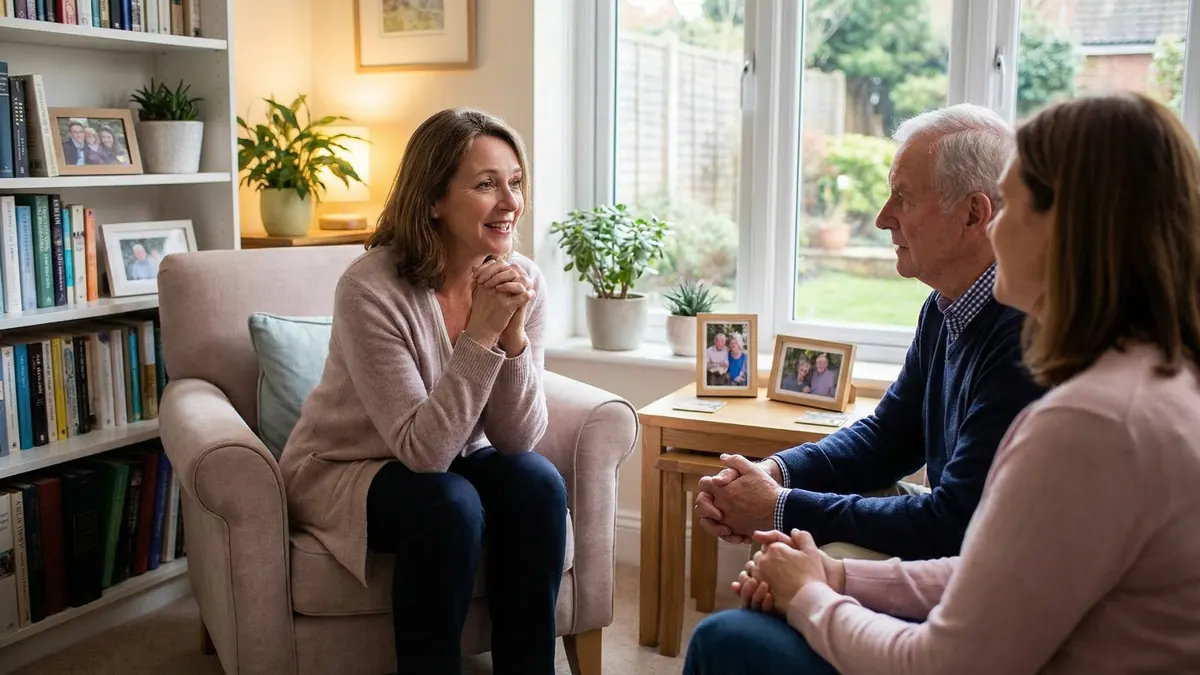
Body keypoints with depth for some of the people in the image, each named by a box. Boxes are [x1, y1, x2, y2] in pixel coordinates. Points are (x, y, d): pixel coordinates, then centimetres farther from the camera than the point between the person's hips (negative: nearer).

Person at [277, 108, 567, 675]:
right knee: (450, 505, -31)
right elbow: (423, 449, -29)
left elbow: (518, 440, -12)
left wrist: (514, 334, -27)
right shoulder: (372, 288, -27)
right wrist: (482, 334, -35)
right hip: (343, 472, -4)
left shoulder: (523, 280, -12)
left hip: (455, 461, 5)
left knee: (537, 483, -23)